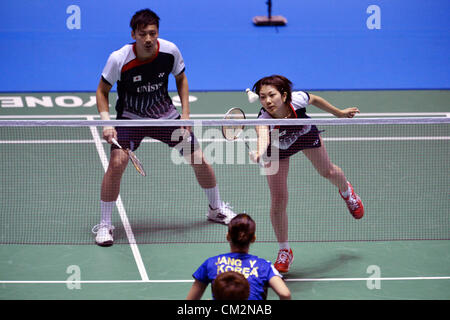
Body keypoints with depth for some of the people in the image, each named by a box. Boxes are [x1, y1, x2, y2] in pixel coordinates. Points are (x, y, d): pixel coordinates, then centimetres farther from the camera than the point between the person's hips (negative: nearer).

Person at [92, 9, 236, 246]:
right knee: (117, 162, -24)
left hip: (164, 114, 3)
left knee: (199, 159, 4)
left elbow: (181, 78, 3)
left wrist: (185, 113, -5)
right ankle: (104, 225, -9)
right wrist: (106, 123, -24)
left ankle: (216, 209, 32)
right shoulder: (119, 59, -25)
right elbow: (102, 91, -10)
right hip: (131, 117, -3)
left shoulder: (170, 51, -17)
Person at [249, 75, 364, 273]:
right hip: (278, 149, -2)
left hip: (306, 135, 2)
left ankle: (346, 192, 64)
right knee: (278, 203, -5)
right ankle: (284, 251, 19)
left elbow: (315, 100, -14)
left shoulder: (297, 99, -38)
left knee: (328, 171, 25)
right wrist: (260, 154, -88)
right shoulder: (263, 120, -44)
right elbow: (262, 136, -67)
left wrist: (339, 113, -1)